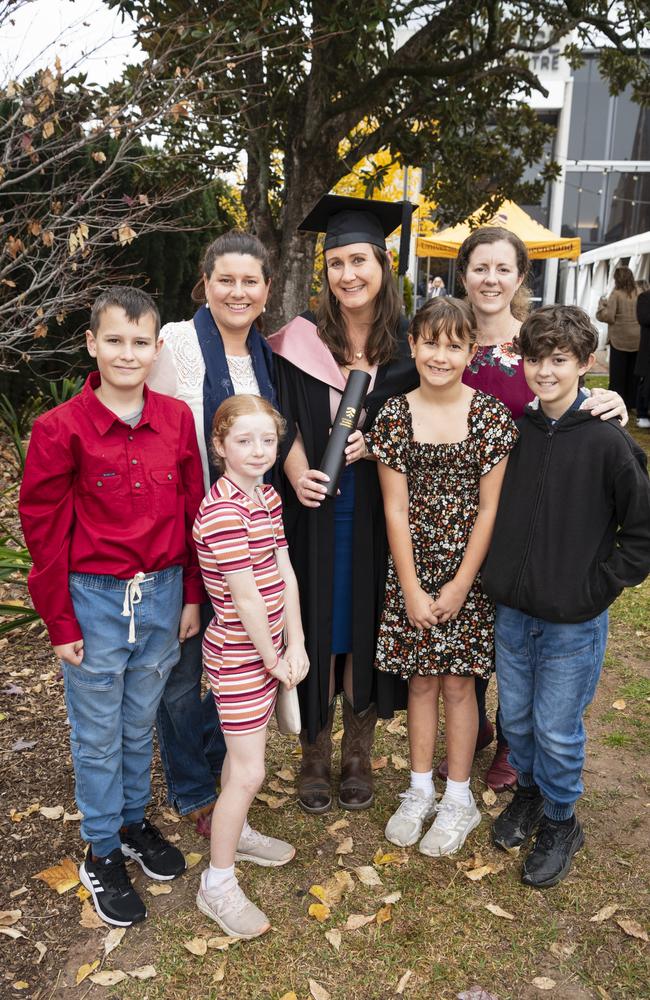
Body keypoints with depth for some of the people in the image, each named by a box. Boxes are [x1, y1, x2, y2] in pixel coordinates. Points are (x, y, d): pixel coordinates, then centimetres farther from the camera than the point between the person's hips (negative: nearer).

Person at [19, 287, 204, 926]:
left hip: (162, 594, 3)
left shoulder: (176, 419, -2)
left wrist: (192, 595, 5)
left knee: (141, 721, 20)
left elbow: (193, 511, 4)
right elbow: (43, 528, -8)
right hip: (95, 600, -3)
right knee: (98, 733, 12)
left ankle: (134, 822, 43)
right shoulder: (62, 428, -13)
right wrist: (60, 621, -7)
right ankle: (102, 855, 32)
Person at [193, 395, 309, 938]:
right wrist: (273, 659, -11)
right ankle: (217, 883, 17)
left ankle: (236, 832, 46)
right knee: (249, 772, -1)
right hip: (239, 655, -8)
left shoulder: (268, 496, 3)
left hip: (267, 647, 9)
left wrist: (295, 646, -2)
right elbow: (246, 598, -22)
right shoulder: (223, 511, -25)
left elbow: (286, 574, 2)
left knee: (244, 748, 25)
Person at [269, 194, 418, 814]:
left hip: (377, 513, 1)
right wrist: (296, 472, -21)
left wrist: (375, 442, -13)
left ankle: (358, 754, 29)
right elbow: (282, 420, -3)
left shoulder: (406, 346, 1)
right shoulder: (301, 339, -2)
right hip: (314, 510, -1)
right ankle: (315, 757, 26)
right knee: (317, 624, 7)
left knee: (365, 625, 11)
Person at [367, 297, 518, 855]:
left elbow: (488, 508, -6)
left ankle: (459, 799, 27)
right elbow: (395, 510, -4)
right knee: (420, 679, 14)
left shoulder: (491, 415, -6)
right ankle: (420, 791, 32)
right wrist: (412, 591, -7)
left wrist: (460, 585, -8)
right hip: (413, 569, 2)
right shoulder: (395, 414, -4)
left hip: (468, 570, -1)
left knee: (457, 681, 9)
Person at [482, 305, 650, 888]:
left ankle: (560, 823, 33)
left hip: (573, 620, -4)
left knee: (557, 729, 9)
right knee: (515, 716, 19)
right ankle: (528, 791, 45)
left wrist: (601, 586, -12)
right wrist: (500, 573, 6)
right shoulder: (515, 430, -2)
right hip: (511, 609, 5)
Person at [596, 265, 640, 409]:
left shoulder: (616, 294, -11)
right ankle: (631, 402, 19)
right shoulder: (639, 294, 2)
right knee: (633, 373, 12)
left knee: (617, 373, 4)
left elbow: (608, 316, -15)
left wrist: (602, 304, 0)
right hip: (637, 340, 4)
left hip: (619, 339, -4)